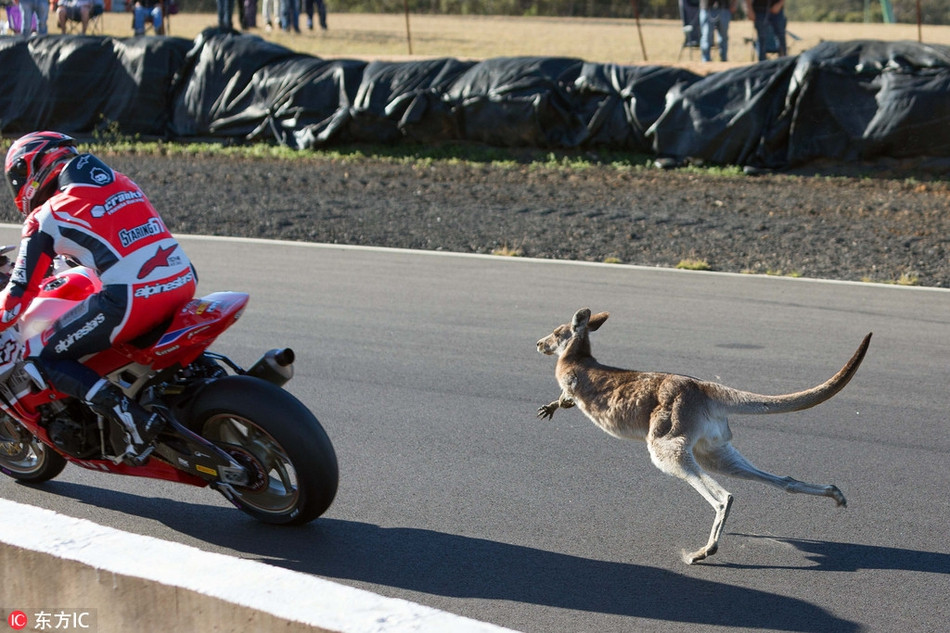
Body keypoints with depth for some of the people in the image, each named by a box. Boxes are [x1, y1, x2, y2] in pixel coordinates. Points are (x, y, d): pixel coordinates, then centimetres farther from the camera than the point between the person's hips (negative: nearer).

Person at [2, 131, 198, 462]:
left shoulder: (46, 218, 4)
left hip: (132, 300, -7)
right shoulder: (120, 182, 21)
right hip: (184, 284, 7)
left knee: (45, 357, 7)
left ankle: (131, 417, -8)